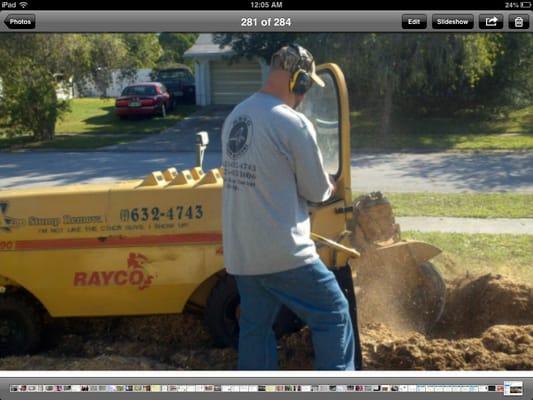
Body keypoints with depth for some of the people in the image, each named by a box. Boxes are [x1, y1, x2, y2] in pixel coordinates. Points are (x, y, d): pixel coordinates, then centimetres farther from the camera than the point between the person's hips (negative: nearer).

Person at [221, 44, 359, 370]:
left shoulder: (236, 117, 8)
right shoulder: (294, 123, -16)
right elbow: (317, 191, -7)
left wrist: (318, 185, 15)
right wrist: (329, 188, 16)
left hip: (240, 251, 8)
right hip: (283, 252, -8)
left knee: (255, 327, 17)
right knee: (334, 315, 7)